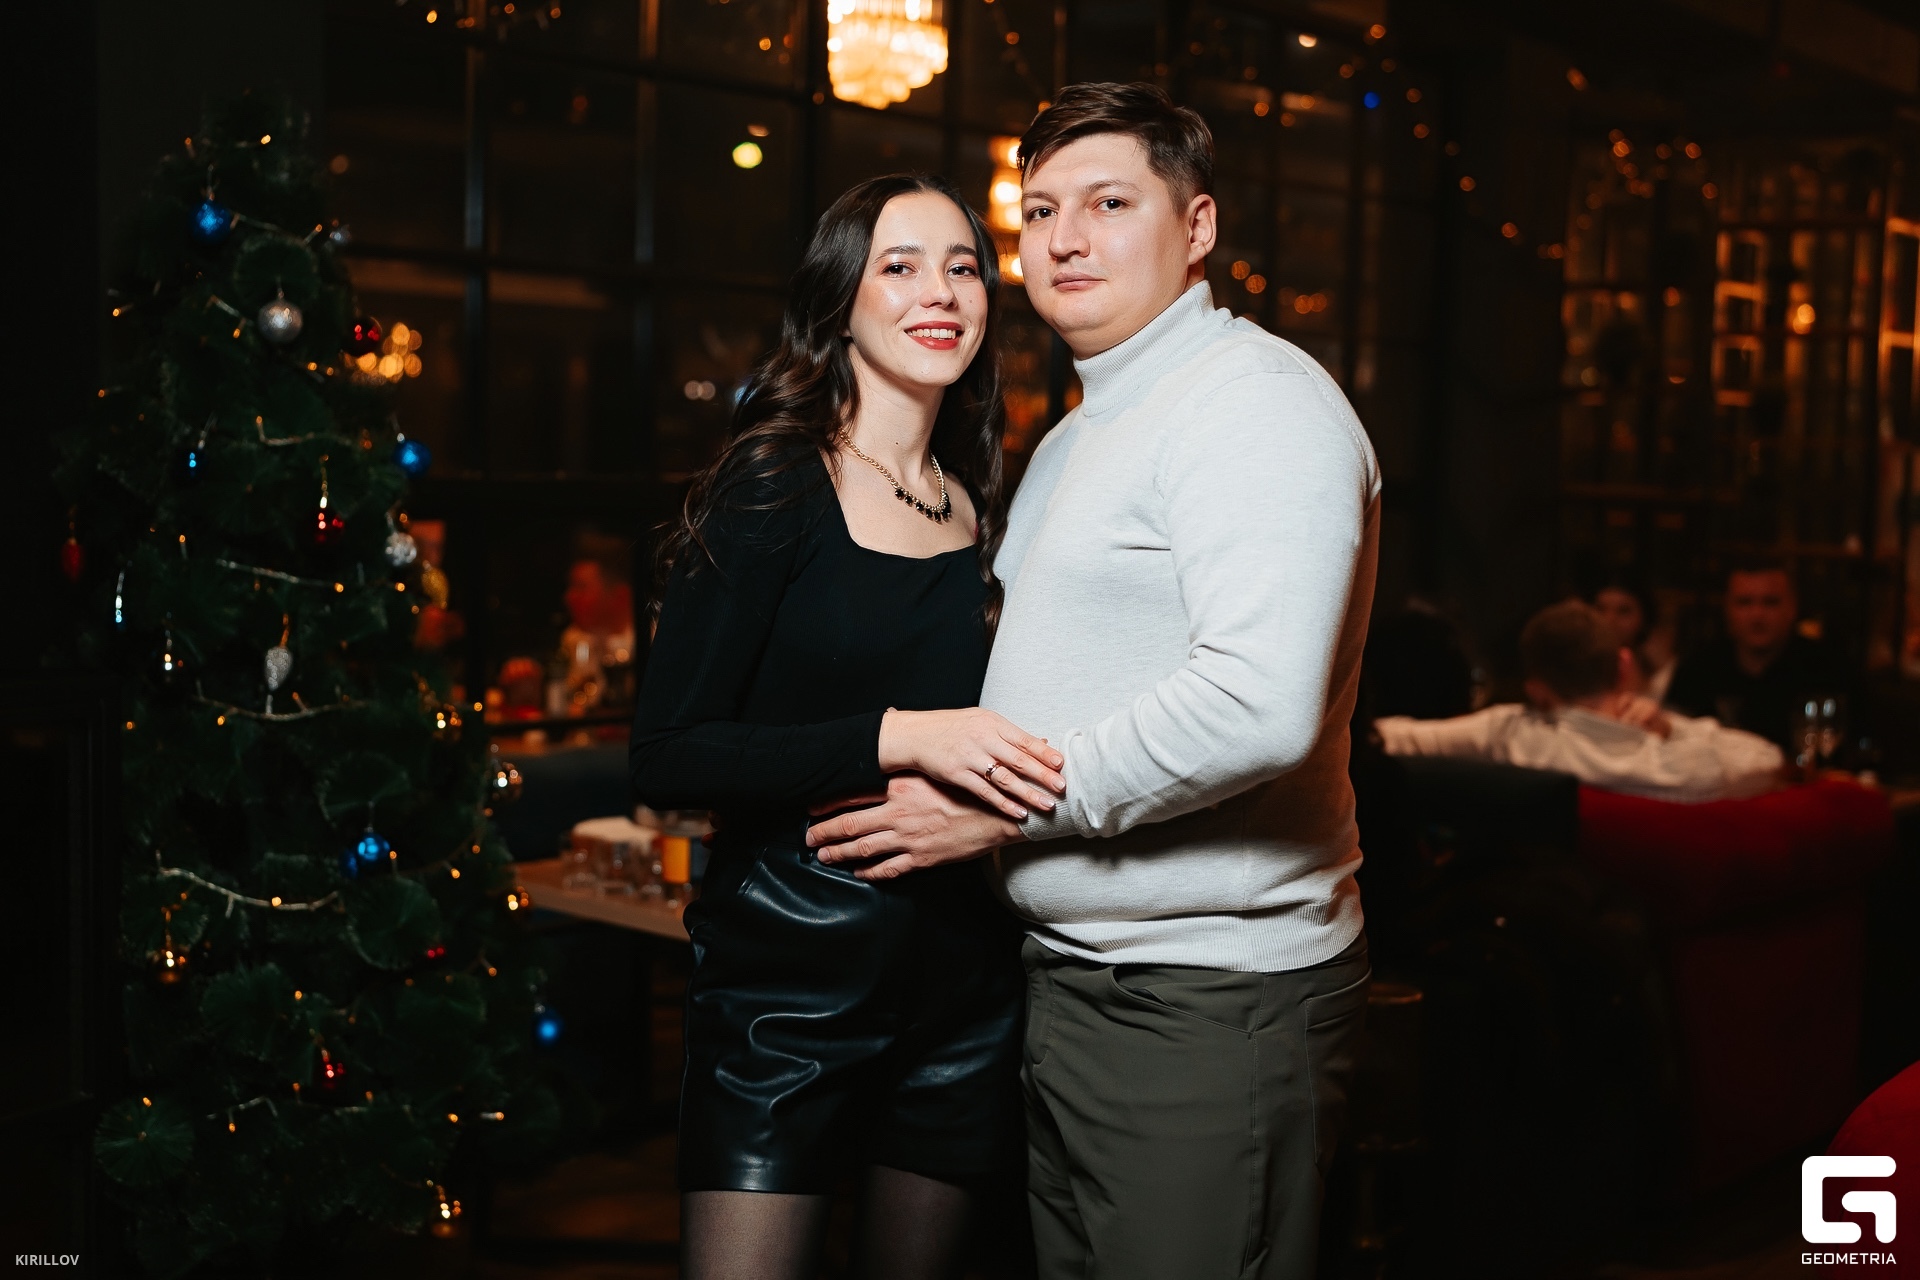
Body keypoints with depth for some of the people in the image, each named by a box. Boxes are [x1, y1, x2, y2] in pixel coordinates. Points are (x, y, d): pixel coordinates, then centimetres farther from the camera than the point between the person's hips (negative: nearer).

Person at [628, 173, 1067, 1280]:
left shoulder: (982, 508, 8)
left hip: (965, 978, 6)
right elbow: (666, 758, -15)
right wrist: (895, 739, -23)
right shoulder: (775, 486, -8)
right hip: (790, 975, -5)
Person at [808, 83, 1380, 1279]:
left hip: (1207, 1005, -9)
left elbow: (1259, 704, -28)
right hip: (1072, 981, 10)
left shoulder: (1257, 404, -14)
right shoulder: (1079, 434, 19)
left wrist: (999, 807, -20)